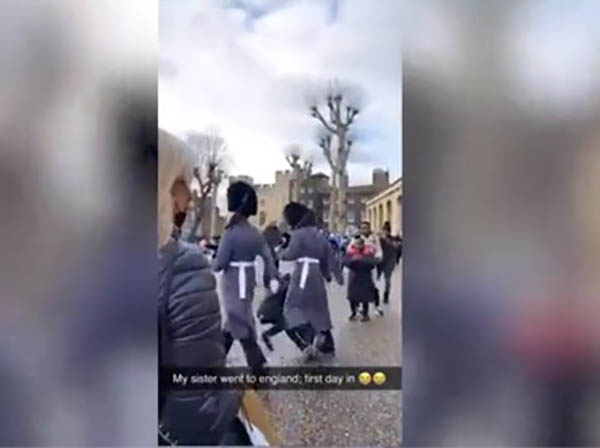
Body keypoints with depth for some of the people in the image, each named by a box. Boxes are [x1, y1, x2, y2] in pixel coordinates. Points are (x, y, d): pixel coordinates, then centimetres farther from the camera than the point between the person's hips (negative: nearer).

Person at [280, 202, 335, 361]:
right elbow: (326, 257, 19)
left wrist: (281, 253, 3)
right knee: (318, 308, 16)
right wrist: (327, 274, 31)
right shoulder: (319, 236, 14)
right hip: (317, 275, 8)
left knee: (293, 308, -3)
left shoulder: (298, 233, -8)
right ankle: (328, 345, 24)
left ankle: (313, 338, -21)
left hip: (303, 275, -7)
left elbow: (292, 253, -17)